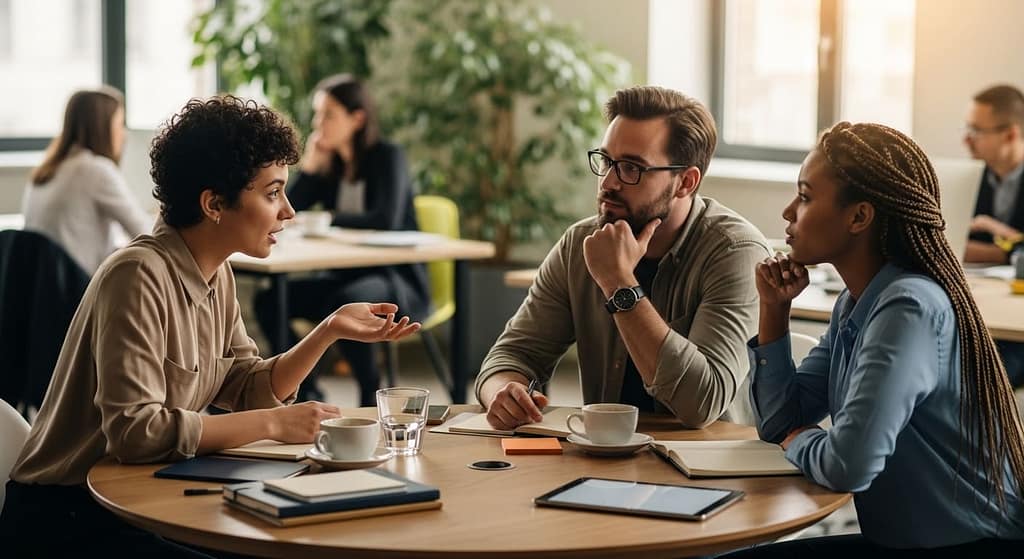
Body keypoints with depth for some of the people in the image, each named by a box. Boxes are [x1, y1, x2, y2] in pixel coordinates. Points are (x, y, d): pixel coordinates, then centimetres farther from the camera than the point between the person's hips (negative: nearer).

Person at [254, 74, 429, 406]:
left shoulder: (387, 157, -9)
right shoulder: (329, 164, 8)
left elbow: (387, 220, -26)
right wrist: (310, 164, -6)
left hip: (398, 282, -6)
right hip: (345, 277, 7)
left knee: (344, 304, -37)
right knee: (269, 300, -15)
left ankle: (372, 399, -18)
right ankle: (306, 394, -3)